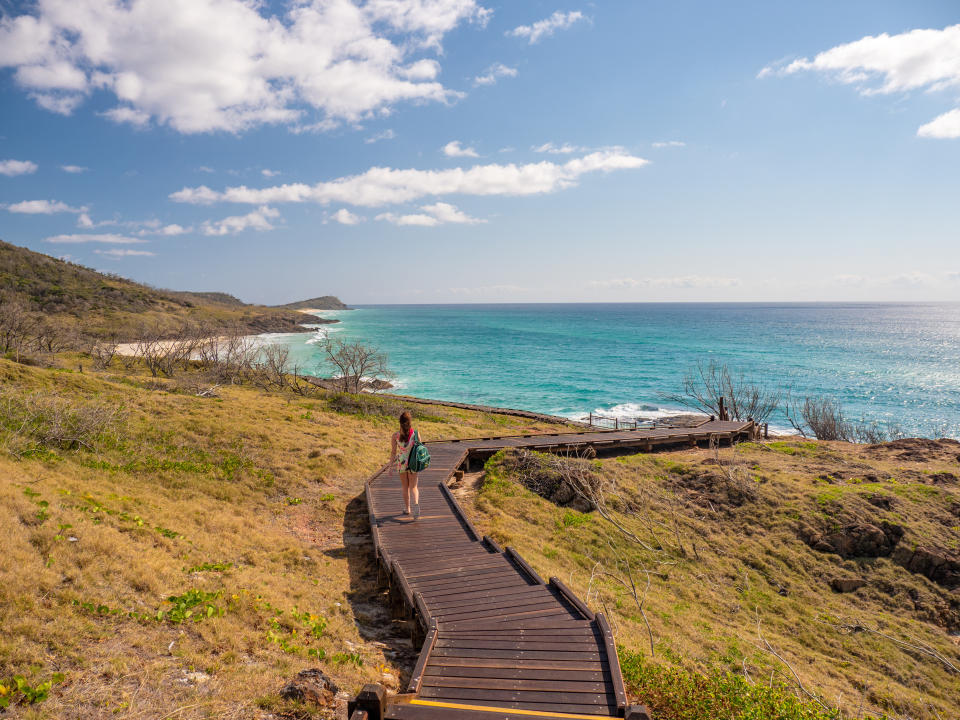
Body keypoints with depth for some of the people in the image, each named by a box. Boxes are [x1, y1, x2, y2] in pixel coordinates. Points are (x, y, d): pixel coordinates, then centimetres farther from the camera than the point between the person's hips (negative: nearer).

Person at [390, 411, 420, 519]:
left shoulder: (396, 436, -13)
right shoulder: (415, 434, -10)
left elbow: (393, 452, -8)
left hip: (401, 463, 0)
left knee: (405, 487, 17)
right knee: (413, 487, 8)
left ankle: (407, 509, 30)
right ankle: (416, 503, -20)